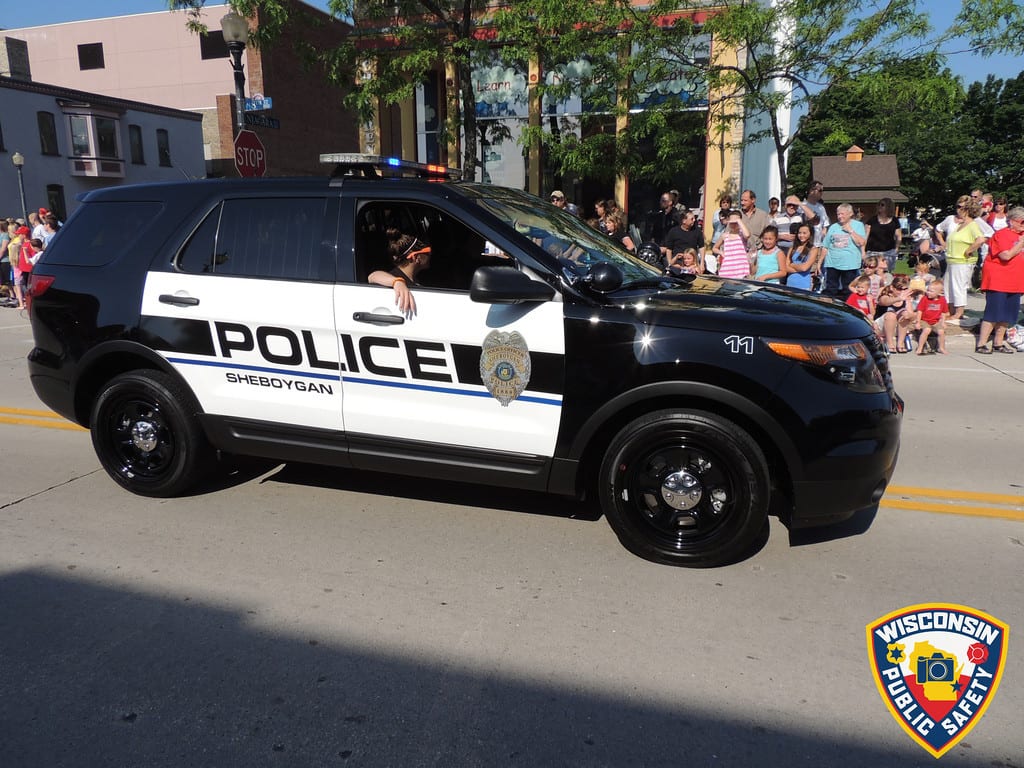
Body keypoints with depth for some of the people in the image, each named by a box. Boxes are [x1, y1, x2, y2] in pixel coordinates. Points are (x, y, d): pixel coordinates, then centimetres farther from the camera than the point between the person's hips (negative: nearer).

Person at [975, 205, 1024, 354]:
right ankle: (981, 344, -5)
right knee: (993, 313, -9)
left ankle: (998, 343, 19)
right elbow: (1006, 255, -22)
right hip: (998, 280, -8)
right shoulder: (1002, 235, -11)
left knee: (1007, 314, 10)